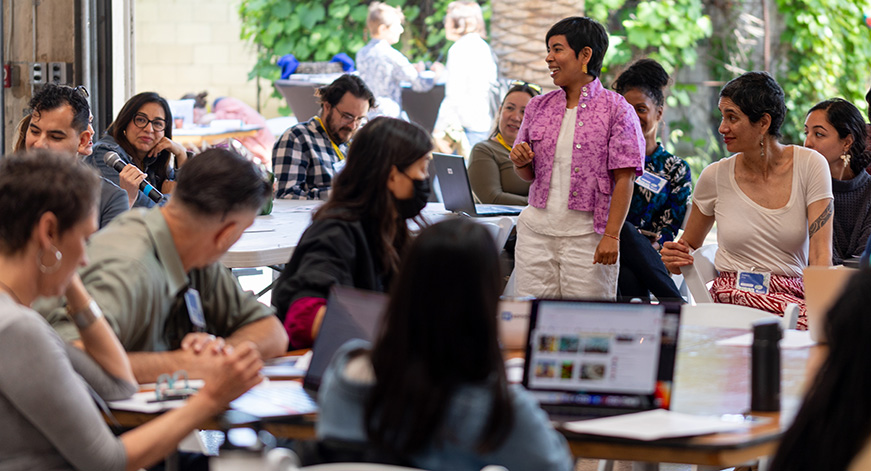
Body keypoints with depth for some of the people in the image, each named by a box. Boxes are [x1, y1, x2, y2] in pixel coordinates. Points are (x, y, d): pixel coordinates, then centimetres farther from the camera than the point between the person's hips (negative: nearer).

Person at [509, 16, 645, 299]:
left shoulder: (616, 109, -3)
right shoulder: (538, 107, 12)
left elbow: (624, 179, -7)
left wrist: (611, 236, -13)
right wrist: (520, 162, -4)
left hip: (587, 233, -4)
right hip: (536, 230, 4)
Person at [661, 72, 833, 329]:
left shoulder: (810, 165, 0)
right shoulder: (716, 177, 4)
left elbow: (821, 253, -6)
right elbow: (689, 245, 20)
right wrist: (675, 260, -6)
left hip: (794, 297, 0)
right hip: (730, 301, 0)